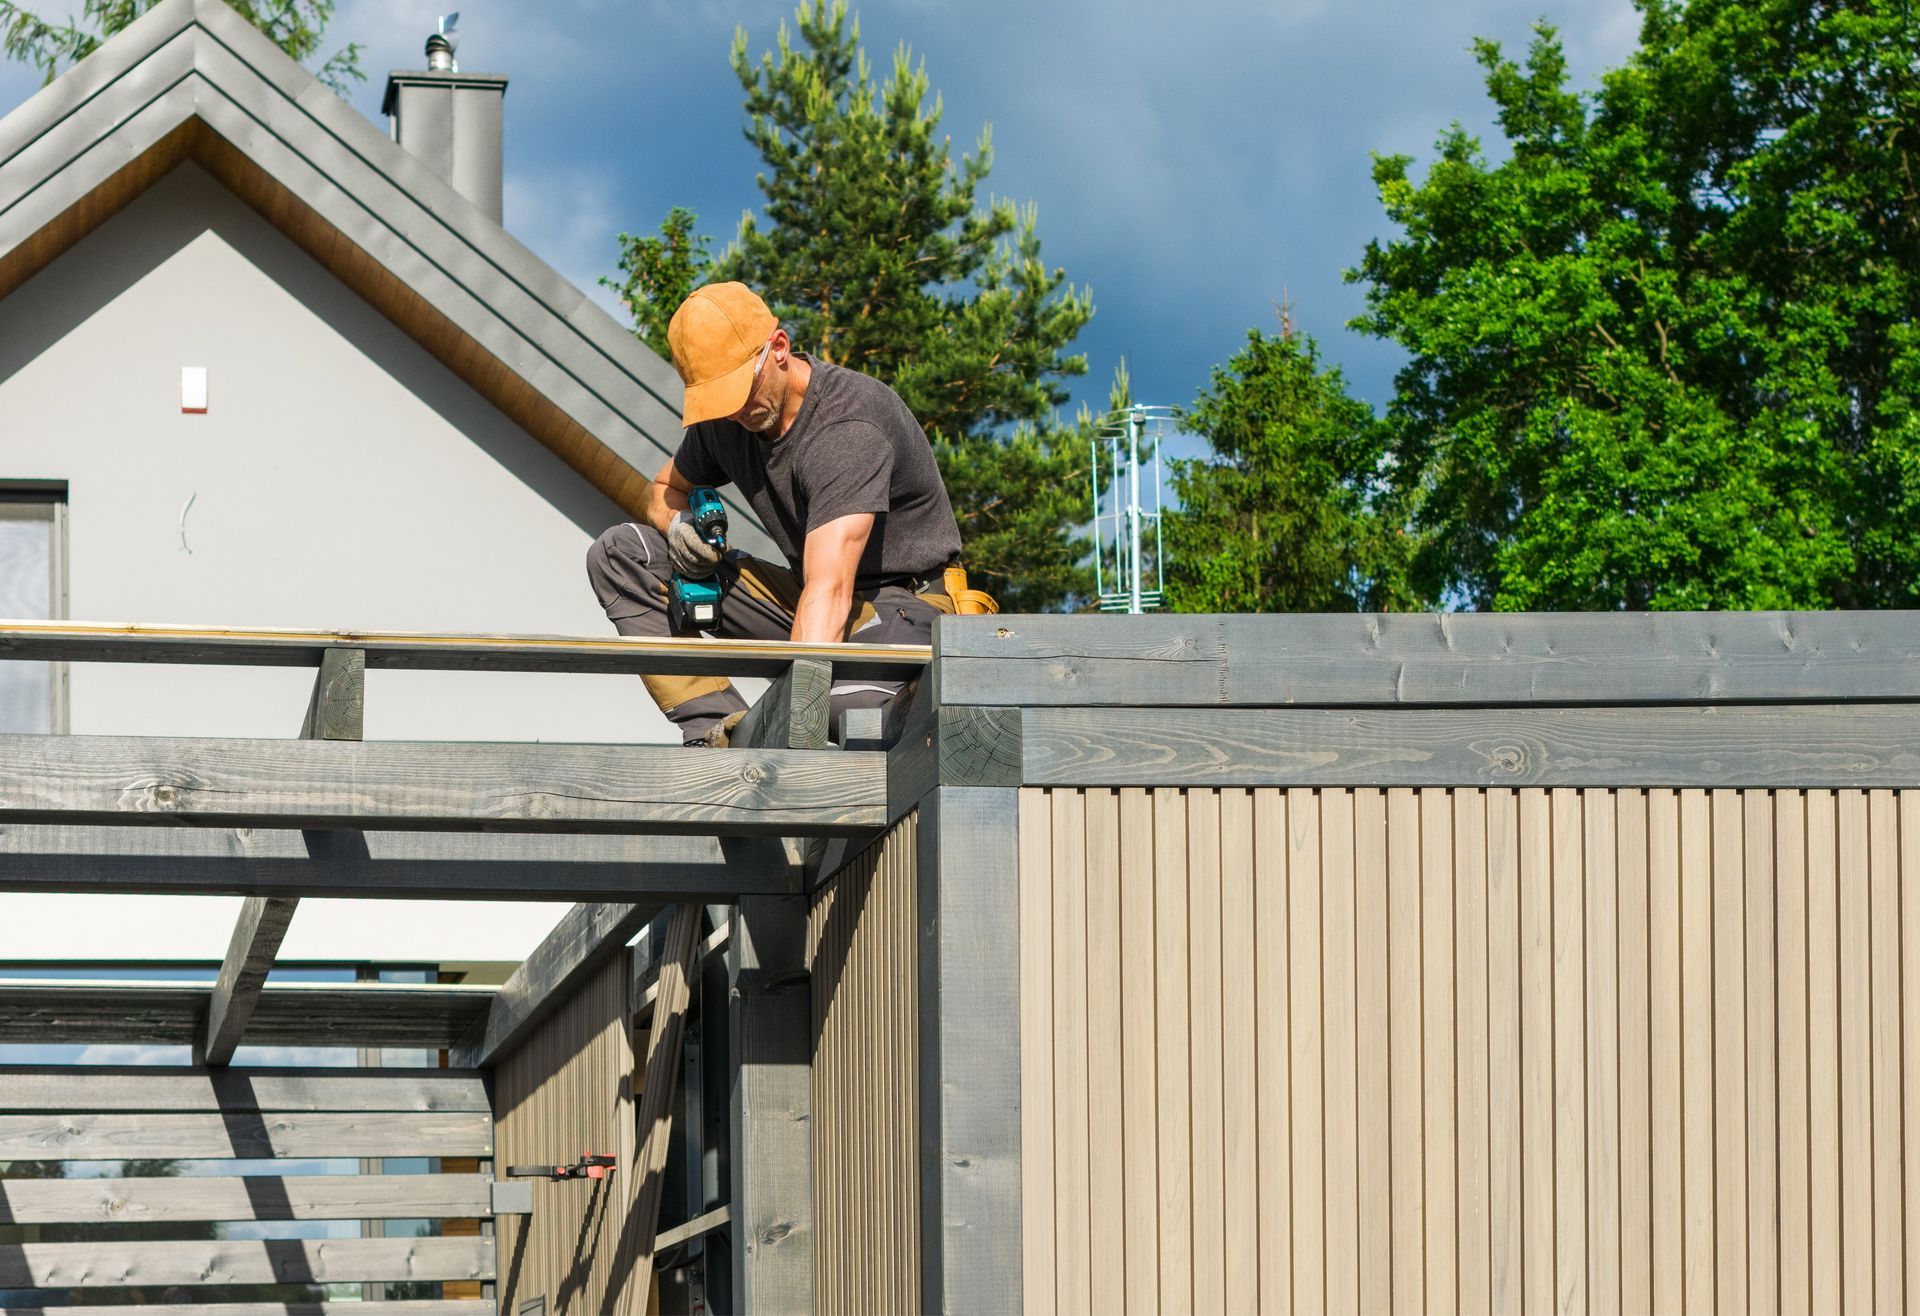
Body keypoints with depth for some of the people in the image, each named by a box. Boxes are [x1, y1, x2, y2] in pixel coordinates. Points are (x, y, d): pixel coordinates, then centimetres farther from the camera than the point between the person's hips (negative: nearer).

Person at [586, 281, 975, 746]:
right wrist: (677, 523, -9)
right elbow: (667, 488, 18)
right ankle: (721, 727, -18)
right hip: (801, 598, 8)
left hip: (901, 599, -8)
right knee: (618, 555, -5)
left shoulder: (850, 427, -28)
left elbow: (830, 590, -38)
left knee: (849, 704, -44)